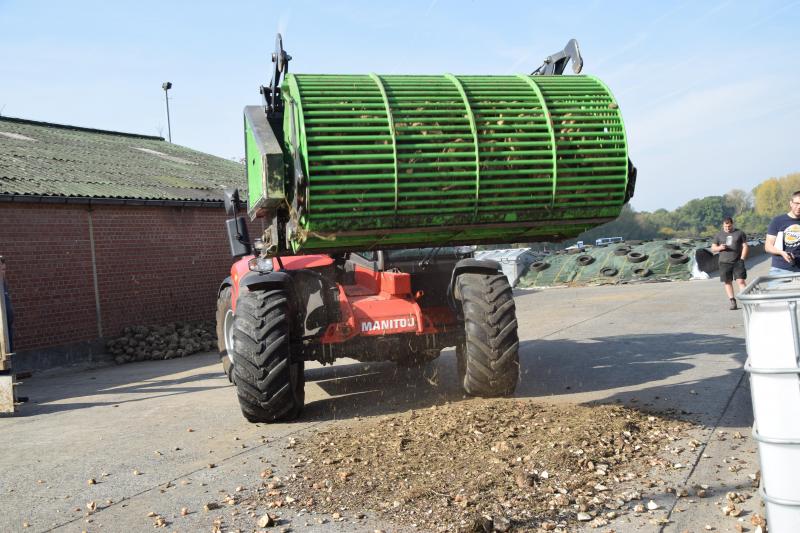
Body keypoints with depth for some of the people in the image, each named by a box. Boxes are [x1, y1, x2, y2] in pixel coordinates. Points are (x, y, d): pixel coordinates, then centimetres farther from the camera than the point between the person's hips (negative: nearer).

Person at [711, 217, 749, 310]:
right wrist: (719, 248, -9)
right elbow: (713, 248, 14)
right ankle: (732, 302, 6)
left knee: (741, 281, -9)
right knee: (727, 282, 1)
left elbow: (745, 246, 5)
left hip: (737, 262, -2)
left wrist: (742, 259, -5)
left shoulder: (740, 233, 6)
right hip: (724, 262, 2)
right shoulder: (719, 235, 11)